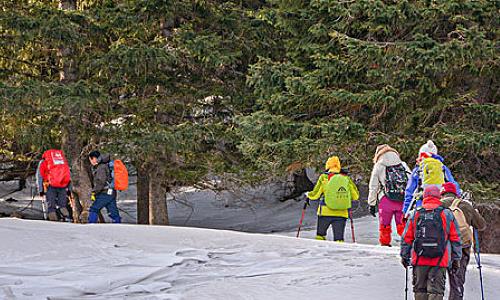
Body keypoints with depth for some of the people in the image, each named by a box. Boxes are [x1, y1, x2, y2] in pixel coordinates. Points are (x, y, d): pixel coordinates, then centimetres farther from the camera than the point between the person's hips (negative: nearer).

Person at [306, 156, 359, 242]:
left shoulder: (324, 177, -4)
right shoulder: (346, 179, 3)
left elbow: (315, 195, -1)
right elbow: (356, 196, 10)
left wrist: (308, 195, 20)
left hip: (326, 212, -2)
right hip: (341, 214, 2)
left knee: (320, 235, 15)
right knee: (338, 238, 4)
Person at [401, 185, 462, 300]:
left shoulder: (415, 214, 5)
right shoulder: (447, 214, 3)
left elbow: (406, 238, 7)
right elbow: (455, 239, 4)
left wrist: (404, 256, 16)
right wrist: (456, 259, 10)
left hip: (419, 260, 1)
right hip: (440, 261, -1)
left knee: (420, 289, 11)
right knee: (436, 290, -2)